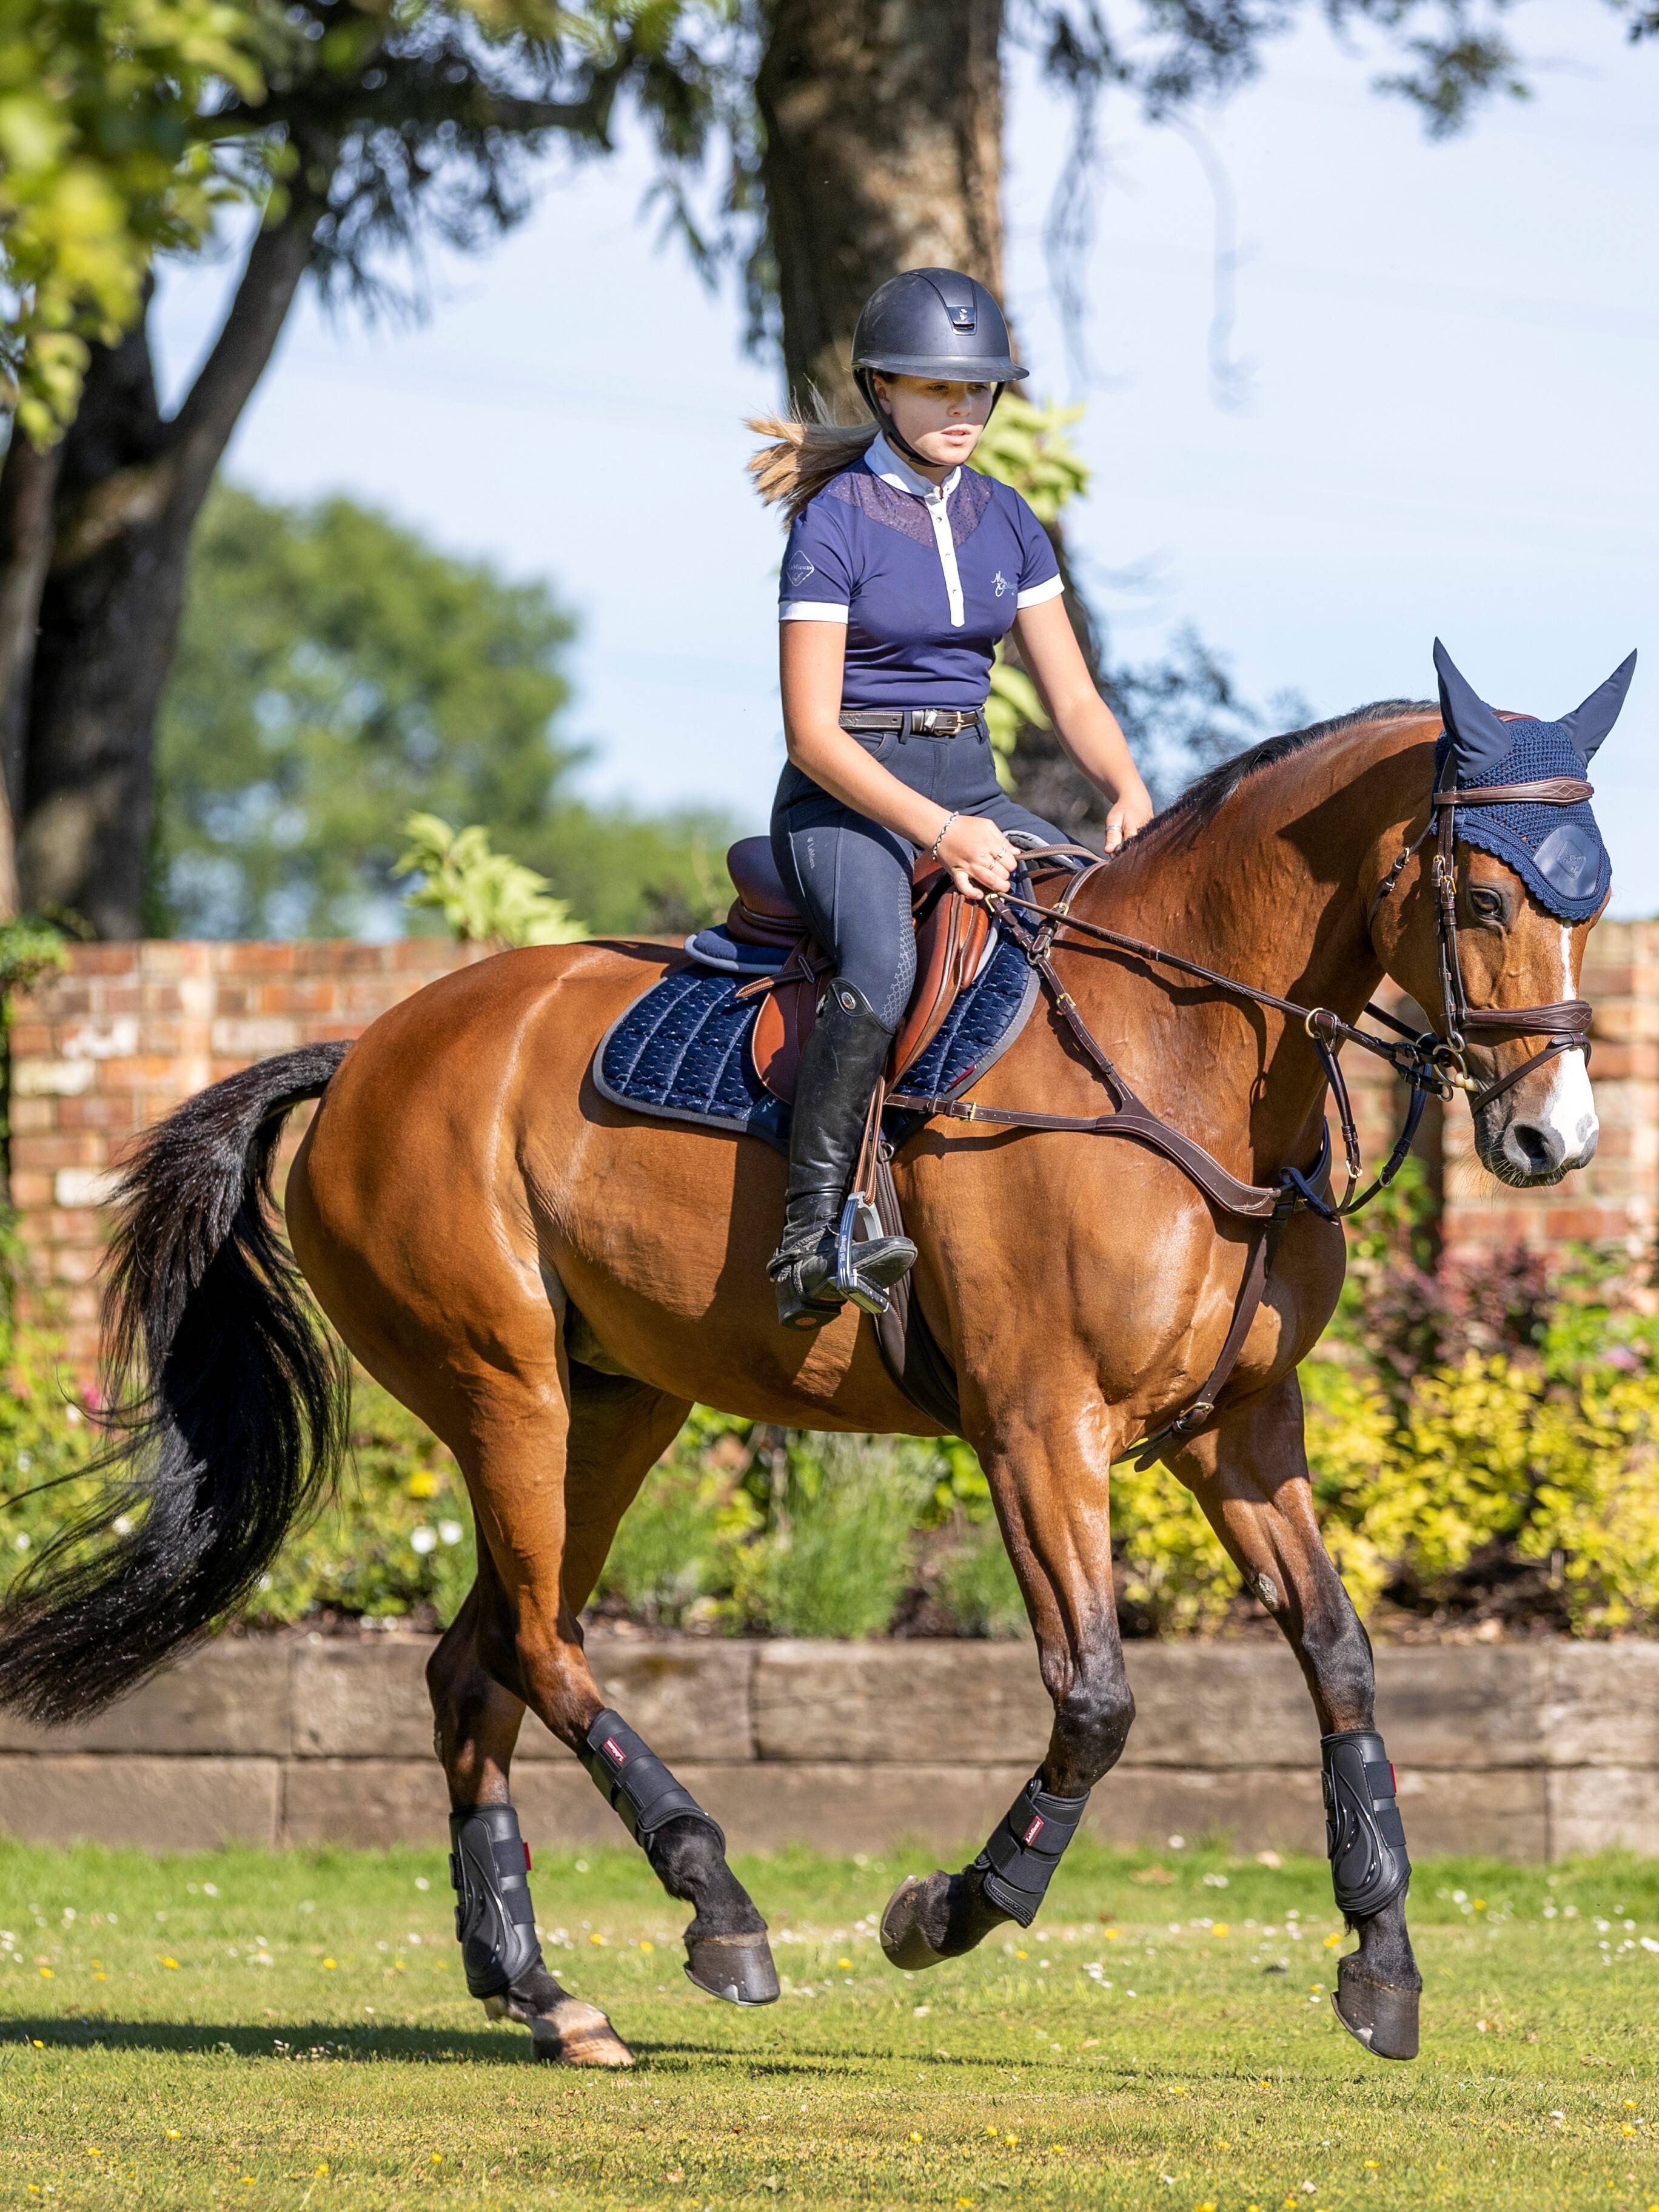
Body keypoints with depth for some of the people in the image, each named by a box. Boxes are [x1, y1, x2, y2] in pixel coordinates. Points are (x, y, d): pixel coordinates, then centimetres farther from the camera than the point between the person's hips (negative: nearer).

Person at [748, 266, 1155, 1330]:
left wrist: (1130, 793, -9)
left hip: (971, 790, 7)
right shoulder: (836, 523, -8)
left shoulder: (1004, 520, 12)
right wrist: (936, 832, -26)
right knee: (884, 961, -37)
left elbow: (1073, 695, 12)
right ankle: (811, 1240, -38)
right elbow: (812, 732, -13)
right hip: (847, 798, -7)